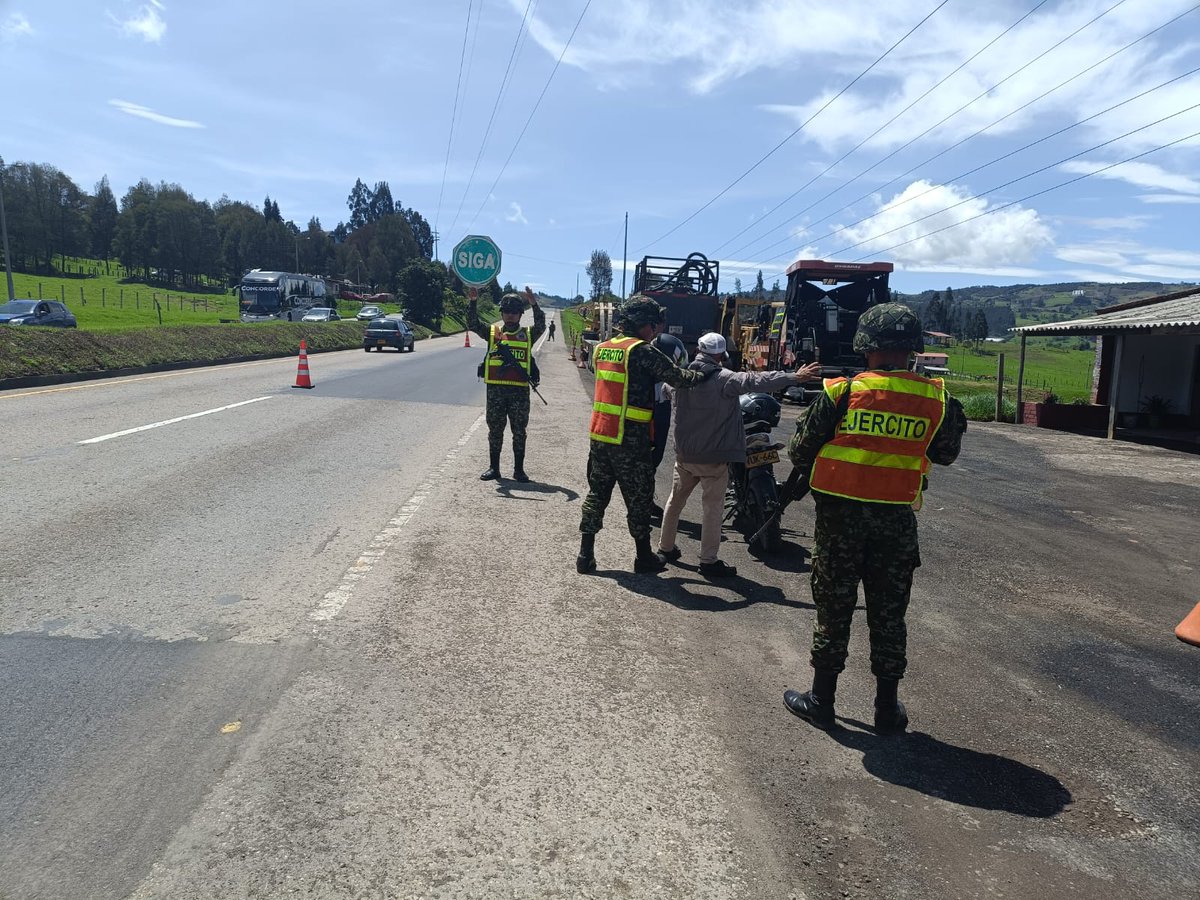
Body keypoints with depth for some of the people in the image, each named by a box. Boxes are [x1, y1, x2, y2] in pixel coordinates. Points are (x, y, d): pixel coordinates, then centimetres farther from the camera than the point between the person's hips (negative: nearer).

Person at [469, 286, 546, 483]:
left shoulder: (527, 335, 7)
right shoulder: (492, 332, 9)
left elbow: (541, 326, -10)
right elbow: (473, 324, -3)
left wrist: (534, 304, -22)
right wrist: (473, 301, -15)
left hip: (520, 390, -1)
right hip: (495, 389, 1)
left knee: (519, 431, 5)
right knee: (495, 430, 8)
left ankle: (519, 469, 13)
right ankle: (493, 468, 17)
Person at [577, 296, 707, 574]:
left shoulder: (602, 348, 10)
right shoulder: (641, 351, -13)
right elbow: (675, 377, -13)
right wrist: (705, 376, 2)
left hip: (600, 436, 7)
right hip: (631, 441, -6)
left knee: (597, 493, 13)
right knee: (638, 499, 7)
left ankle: (586, 554, 14)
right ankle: (644, 557, 19)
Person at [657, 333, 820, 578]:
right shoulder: (723, 379, -17)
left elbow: (666, 388, 25)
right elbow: (755, 381, -30)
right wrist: (794, 377, -34)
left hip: (684, 454, 6)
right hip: (713, 456, -6)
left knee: (675, 500, 20)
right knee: (713, 508, 1)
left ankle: (665, 547, 30)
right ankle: (708, 561, 4)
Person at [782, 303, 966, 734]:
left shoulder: (842, 392, -12)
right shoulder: (936, 399, -5)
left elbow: (800, 452, -6)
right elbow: (945, 455, 12)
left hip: (840, 515, -2)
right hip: (896, 520, 2)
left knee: (834, 609, 11)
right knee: (888, 614, 14)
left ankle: (821, 699, 22)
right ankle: (887, 709, 24)